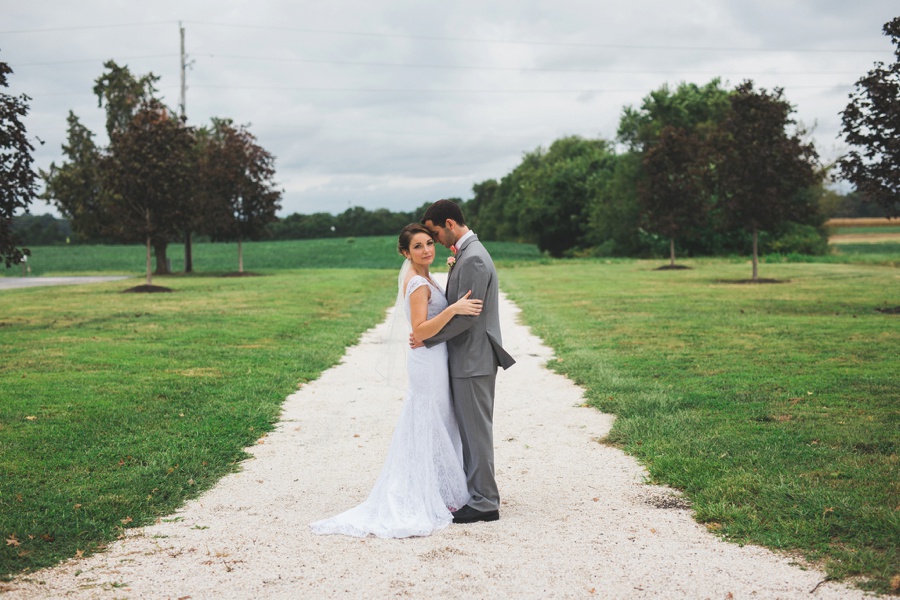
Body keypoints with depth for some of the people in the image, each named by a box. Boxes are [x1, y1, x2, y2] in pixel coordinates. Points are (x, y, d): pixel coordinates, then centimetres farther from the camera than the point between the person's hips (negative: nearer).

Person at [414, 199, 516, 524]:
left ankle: (484, 503, 6)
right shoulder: (465, 254, 14)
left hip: (473, 360, -10)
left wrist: (428, 337, -14)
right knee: (469, 429, 15)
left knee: (476, 430, -2)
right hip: (466, 358, 10)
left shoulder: (473, 259, -19)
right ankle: (476, 494, 24)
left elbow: (466, 315, -22)